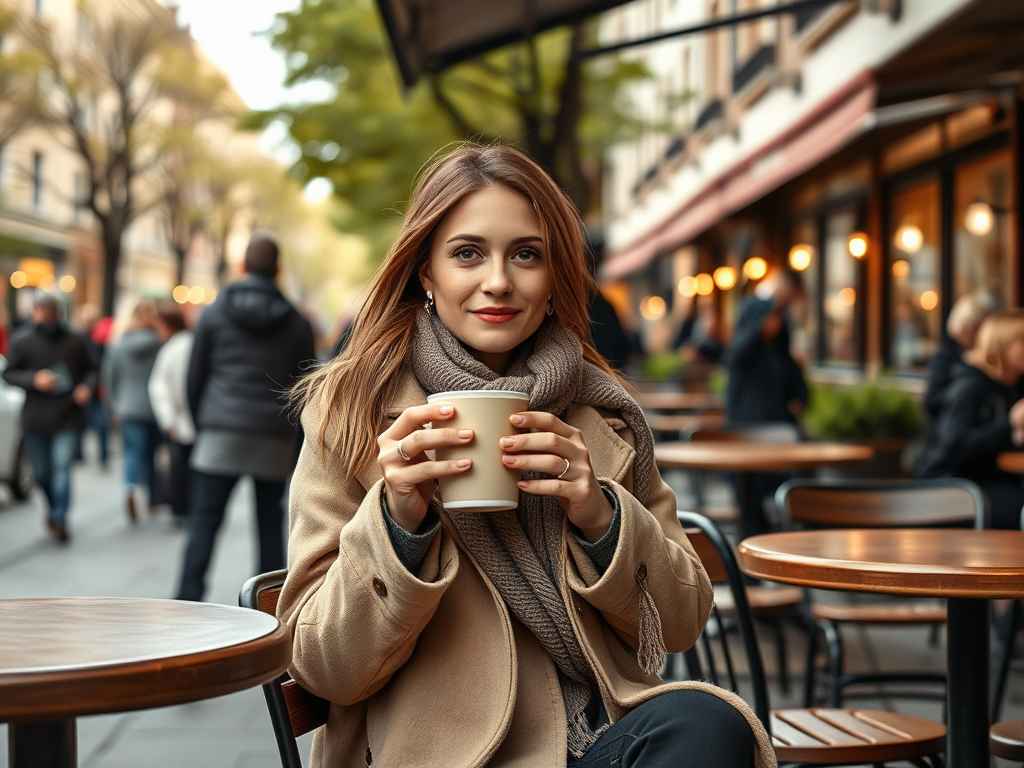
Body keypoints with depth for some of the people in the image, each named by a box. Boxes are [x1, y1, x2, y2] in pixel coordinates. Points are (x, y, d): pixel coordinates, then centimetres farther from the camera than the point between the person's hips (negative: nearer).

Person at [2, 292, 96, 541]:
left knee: (62, 467, -11)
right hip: (36, 416, 1)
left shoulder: (74, 340, 3)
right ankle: (54, 509, 33)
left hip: (68, 416, -1)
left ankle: (59, 519, -7)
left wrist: (87, 387, -7)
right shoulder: (21, 340, 1)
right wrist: (34, 379, -15)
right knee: (42, 471, 10)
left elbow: (90, 369, 13)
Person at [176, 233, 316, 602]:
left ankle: (188, 601, -10)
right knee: (270, 522, 11)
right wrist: (301, 445, 13)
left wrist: (200, 423, 17)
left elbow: (195, 375, 6)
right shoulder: (296, 322, 5)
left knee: (204, 519, -1)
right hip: (275, 438, 1)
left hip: (221, 431, -1)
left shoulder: (215, 312, 4)